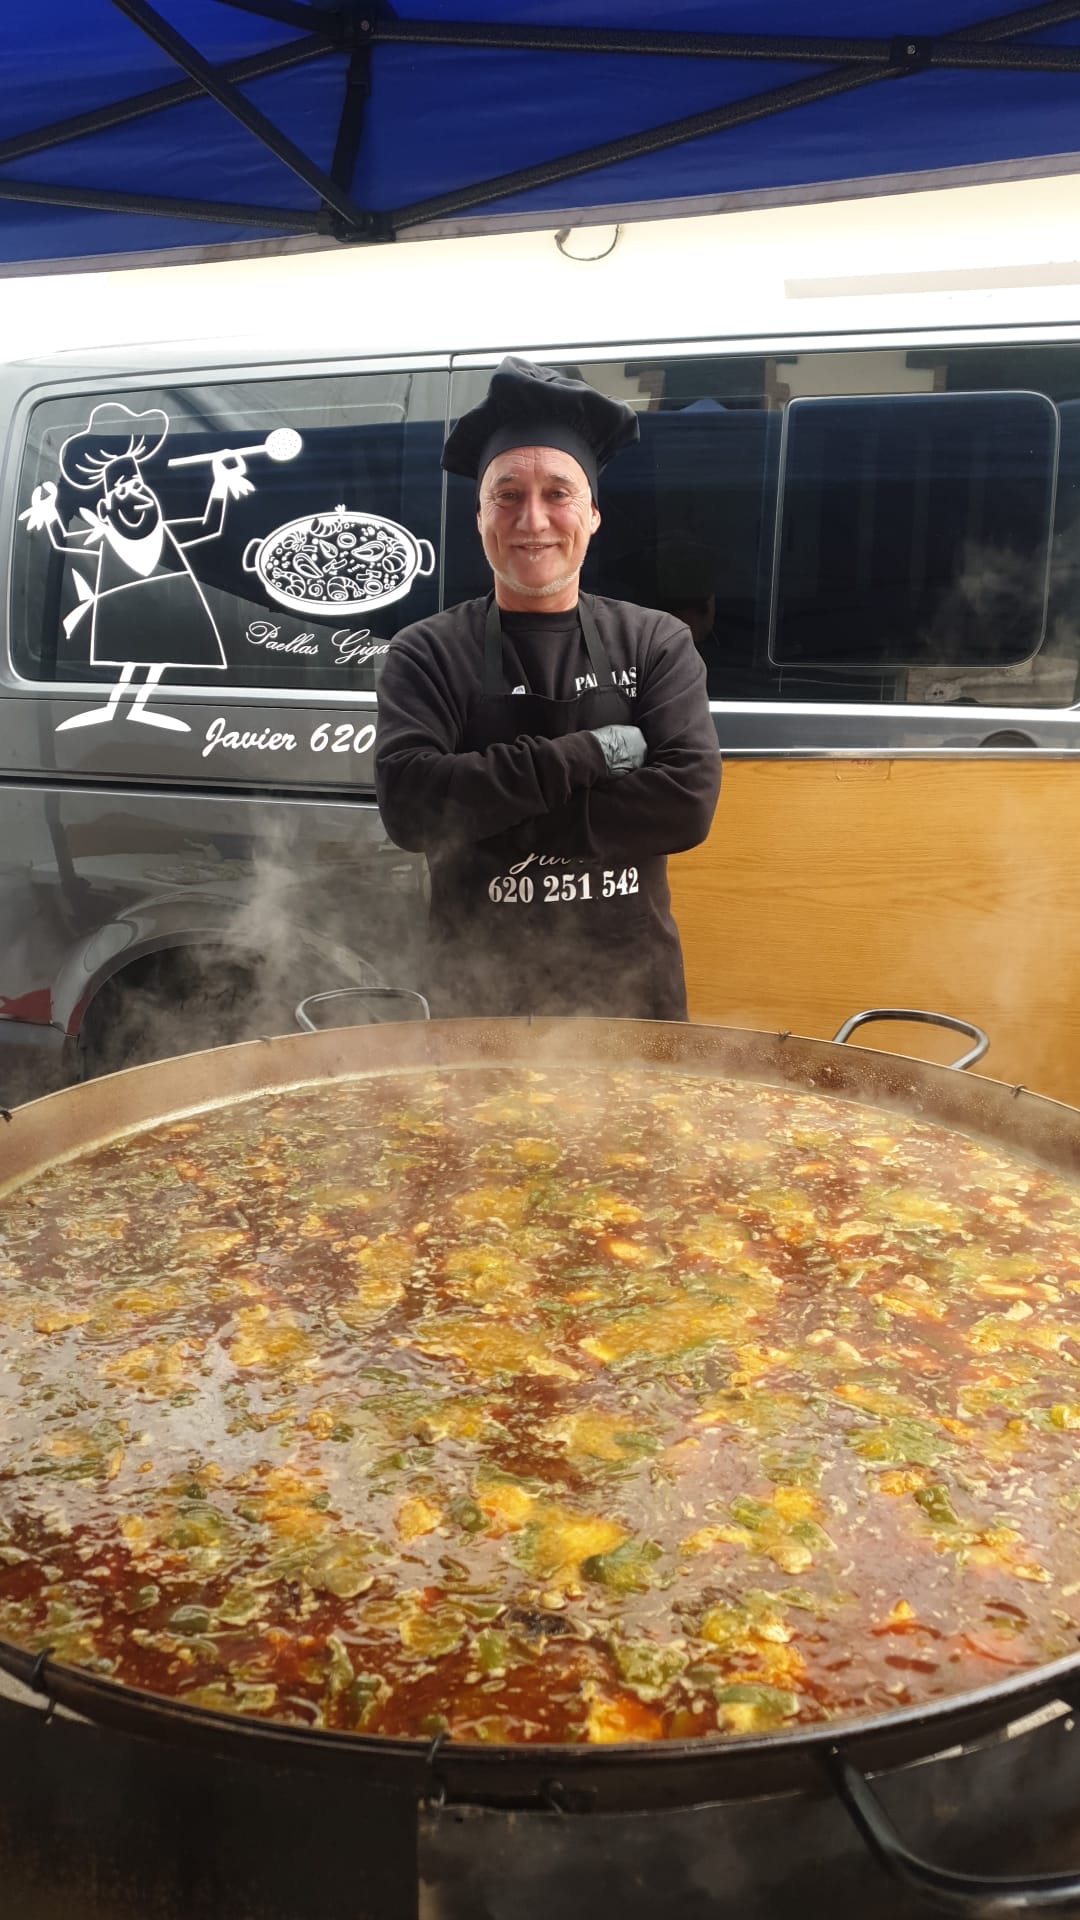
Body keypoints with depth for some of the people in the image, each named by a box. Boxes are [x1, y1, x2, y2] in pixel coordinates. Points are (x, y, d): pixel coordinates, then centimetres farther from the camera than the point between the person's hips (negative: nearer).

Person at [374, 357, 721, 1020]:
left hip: (634, 990, 1)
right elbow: (408, 804, -17)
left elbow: (690, 801, -13)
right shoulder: (428, 653, -1)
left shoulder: (658, 642, 0)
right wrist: (586, 754, -17)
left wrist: (495, 819, -16)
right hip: (476, 993, 0)